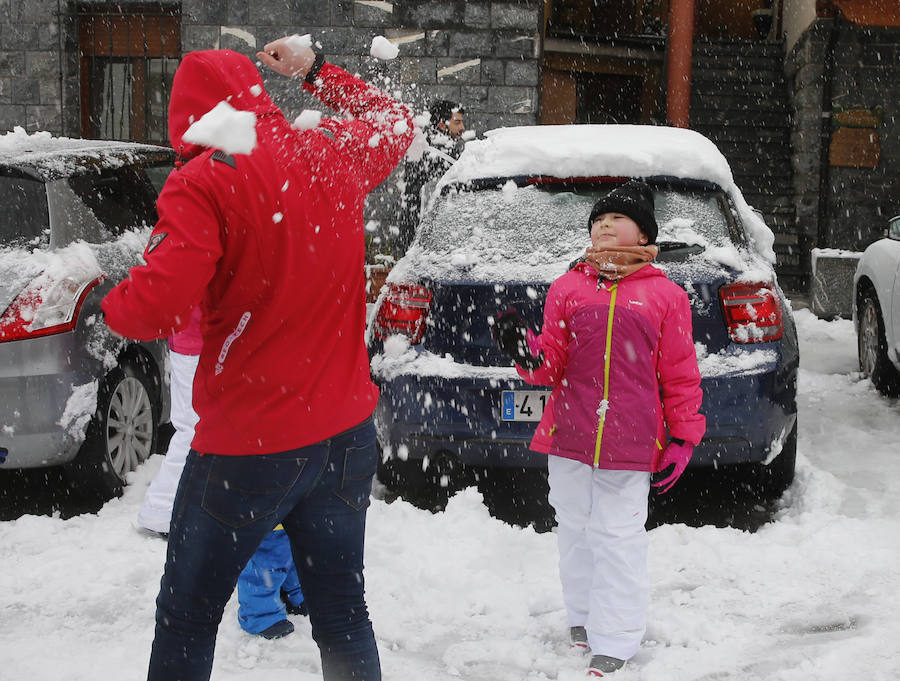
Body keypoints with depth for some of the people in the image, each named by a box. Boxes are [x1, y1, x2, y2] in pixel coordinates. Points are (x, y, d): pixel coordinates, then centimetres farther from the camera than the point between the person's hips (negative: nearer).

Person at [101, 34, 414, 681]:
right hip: (347, 432, 6)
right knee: (342, 615, 15)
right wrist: (316, 69, 32)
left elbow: (156, 306, -25)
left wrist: (111, 301, -4)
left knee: (186, 620, 11)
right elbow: (395, 120, 27)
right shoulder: (336, 158, 3)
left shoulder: (204, 180, -15)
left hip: (249, 444, -5)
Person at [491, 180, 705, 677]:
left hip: (629, 442, -3)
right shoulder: (567, 288, 7)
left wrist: (683, 437, 3)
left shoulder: (664, 295, 2)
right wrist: (529, 355, -17)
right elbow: (554, 361, 5)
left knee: (619, 537, 1)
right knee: (575, 530, 14)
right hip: (569, 433, 3)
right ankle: (583, 618, 32)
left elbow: (680, 374, 5)